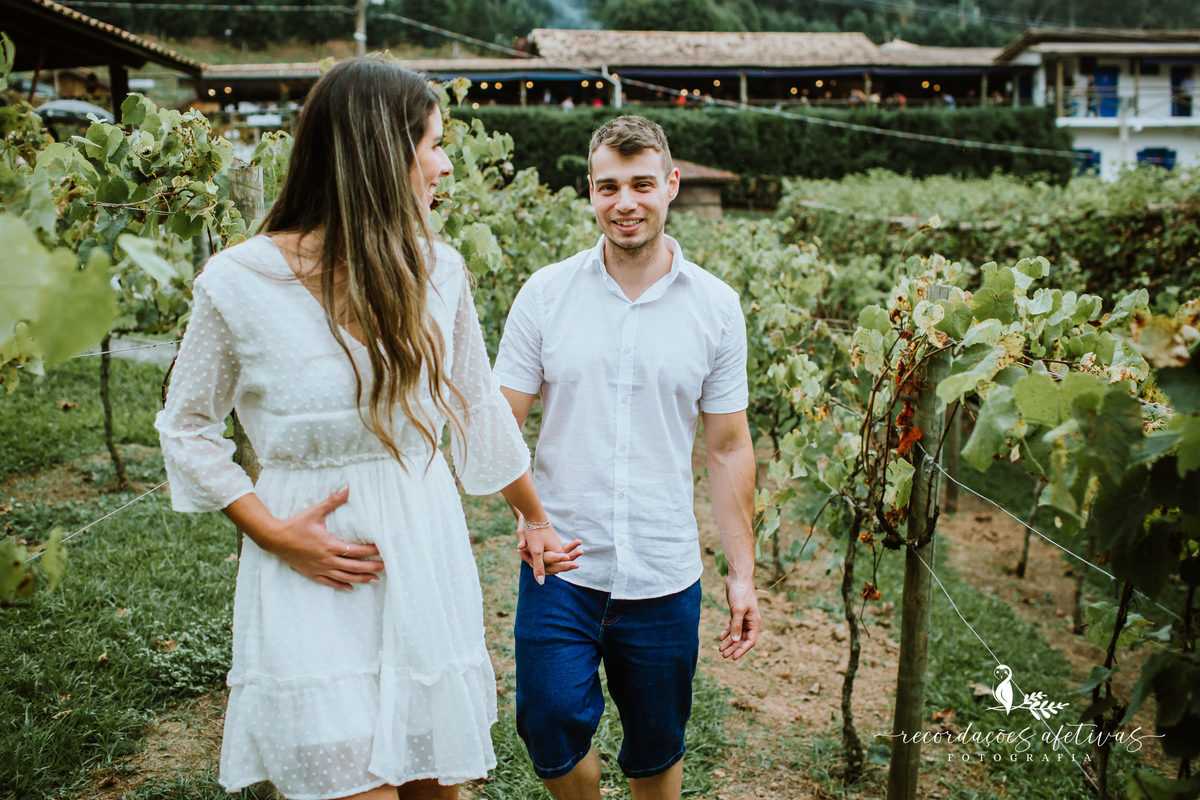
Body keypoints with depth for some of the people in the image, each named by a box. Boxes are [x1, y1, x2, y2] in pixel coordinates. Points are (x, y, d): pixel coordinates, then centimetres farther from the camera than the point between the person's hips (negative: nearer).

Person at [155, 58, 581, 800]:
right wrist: (274, 533, -10)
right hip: (313, 575, -4)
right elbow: (187, 428, 1)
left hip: (427, 554, 4)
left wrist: (537, 519, 21)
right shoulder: (239, 282, -11)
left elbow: (481, 407, 12)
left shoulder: (437, 270, 0)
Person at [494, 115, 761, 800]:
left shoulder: (716, 306, 0)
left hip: (665, 576, 1)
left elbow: (729, 448, 4)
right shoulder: (546, 293, -1)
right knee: (551, 725, 0)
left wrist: (743, 574, 2)